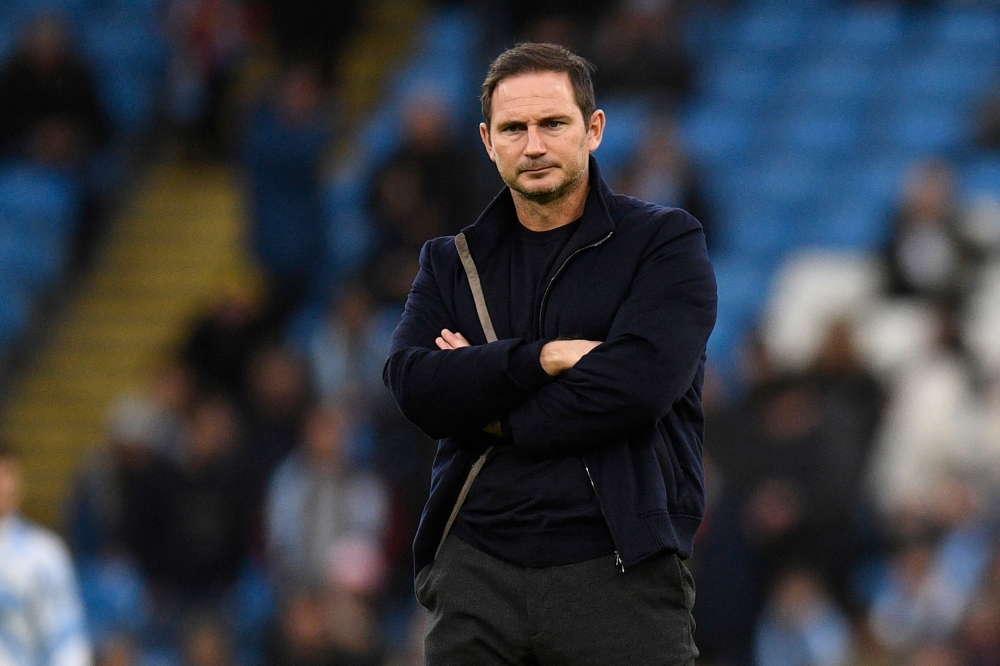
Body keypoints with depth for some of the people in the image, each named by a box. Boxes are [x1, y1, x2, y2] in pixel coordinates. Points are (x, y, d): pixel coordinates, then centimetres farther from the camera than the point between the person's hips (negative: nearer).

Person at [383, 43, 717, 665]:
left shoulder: (665, 242, 4)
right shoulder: (452, 262, 16)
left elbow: (639, 381, -12)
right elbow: (413, 384, -2)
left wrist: (499, 421, -4)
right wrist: (541, 358, -14)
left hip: (618, 573, -3)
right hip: (477, 571, 3)